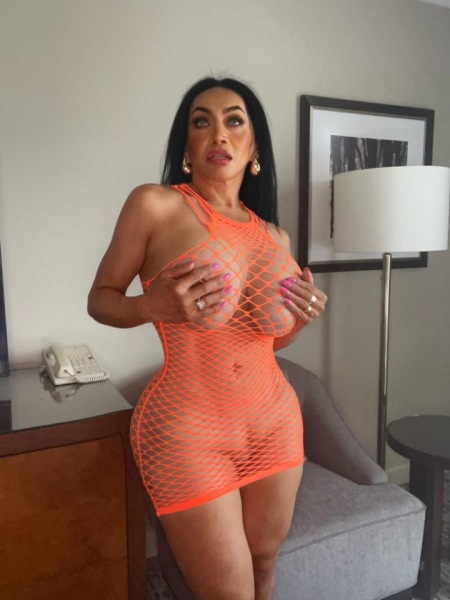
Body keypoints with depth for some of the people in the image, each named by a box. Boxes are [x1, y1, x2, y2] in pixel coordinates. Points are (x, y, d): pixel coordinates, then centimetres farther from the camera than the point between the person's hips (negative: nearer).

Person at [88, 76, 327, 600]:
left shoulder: (274, 235, 6)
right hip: (189, 431, -5)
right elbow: (100, 299, -2)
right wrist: (154, 306, -22)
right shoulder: (155, 204, -10)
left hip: (275, 422, 6)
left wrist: (302, 318, -6)